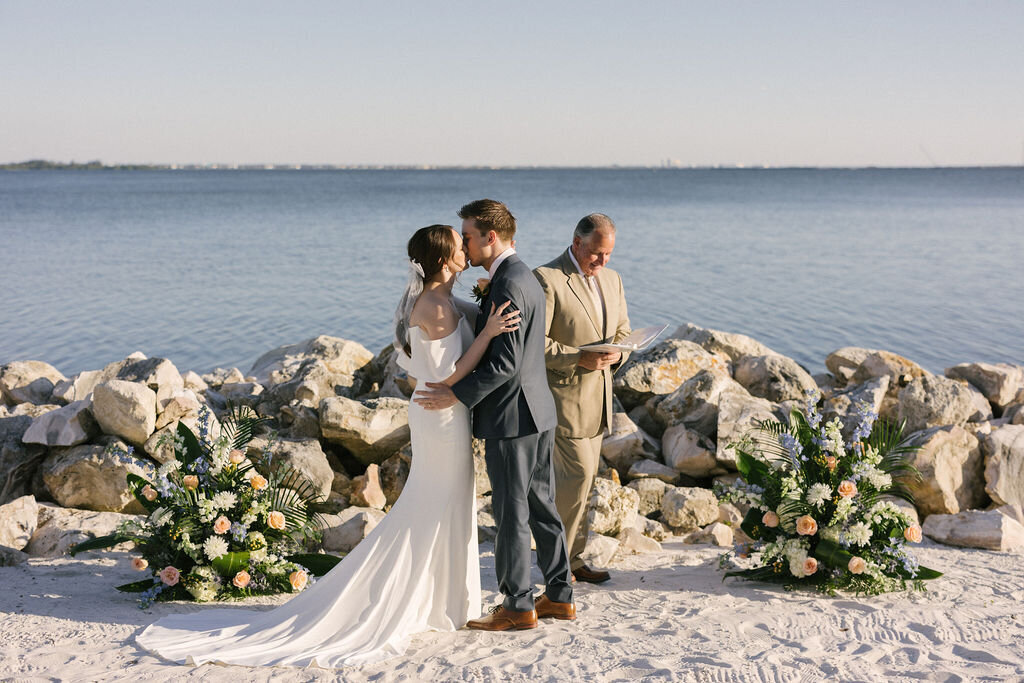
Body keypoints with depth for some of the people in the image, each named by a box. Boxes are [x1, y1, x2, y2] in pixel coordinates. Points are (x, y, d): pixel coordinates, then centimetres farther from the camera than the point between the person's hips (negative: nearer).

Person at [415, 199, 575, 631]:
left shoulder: (507, 287, -19)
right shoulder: (523, 276, 13)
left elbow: (505, 363, -24)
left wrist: (456, 395, -19)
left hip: (512, 417, -10)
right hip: (537, 411, 10)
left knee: (511, 514, 0)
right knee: (541, 506, 15)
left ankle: (518, 606, 10)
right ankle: (560, 596, 23)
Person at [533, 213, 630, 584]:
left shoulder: (611, 279, 11)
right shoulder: (546, 279, -14)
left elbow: (623, 332, 17)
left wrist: (616, 354, -6)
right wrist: (578, 358, -24)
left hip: (596, 398, 8)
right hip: (562, 396, -8)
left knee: (581, 480, 12)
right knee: (578, 473, -10)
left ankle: (572, 557, 22)